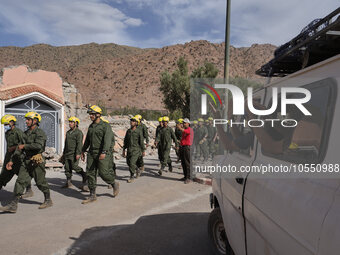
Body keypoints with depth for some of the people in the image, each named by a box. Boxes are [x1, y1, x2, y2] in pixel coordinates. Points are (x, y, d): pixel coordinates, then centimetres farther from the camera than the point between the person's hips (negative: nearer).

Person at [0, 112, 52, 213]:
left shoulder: (39, 132, -11)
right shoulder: (26, 133, 14)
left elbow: (38, 146, -28)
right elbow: (19, 148, 16)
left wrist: (24, 146, -15)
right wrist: (12, 161, 10)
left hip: (37, 161, -7)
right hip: (27, 160, 7)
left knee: (40, 182, 3)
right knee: (20, 181, 1)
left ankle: (48, 201, 20)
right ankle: (13, 205, 3)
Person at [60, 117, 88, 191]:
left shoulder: (78, 132, -9)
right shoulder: (68, 132, 18)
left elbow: (79, 144, -18)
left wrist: (78, 153, -25)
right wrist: (64, 153, 23)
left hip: (74, 153, -8)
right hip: (67, 153, 8)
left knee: (75, 167, -12)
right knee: (67, 167, 6)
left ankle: (84, 176, 5)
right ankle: (68, 182, 14)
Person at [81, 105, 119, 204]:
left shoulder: (105, 126, -8)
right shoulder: (91, 126, 15)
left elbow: (107, 140, -20)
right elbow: (87, 140, 25)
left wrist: (104, 152, -30)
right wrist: (83, 151, 25)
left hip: (102, 154, -7)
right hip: (91, 153, 7)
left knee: (103, 173, -7)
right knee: (90, 173, 3)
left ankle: (114, 184, 21)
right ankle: (92, 195, 11)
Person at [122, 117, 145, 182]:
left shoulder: (139, 132, -10)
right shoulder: (128, 131, 5)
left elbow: (142, 142, -5)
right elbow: (125, 141, 12)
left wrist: (143, 151, -2)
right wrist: (124, 150, 13)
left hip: (136, 150, -6)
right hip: (129, 149, 6)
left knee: (132, 163, -12)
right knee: (128, 162, 14)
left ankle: (132, 177, 3)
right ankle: (136, 169, 42)